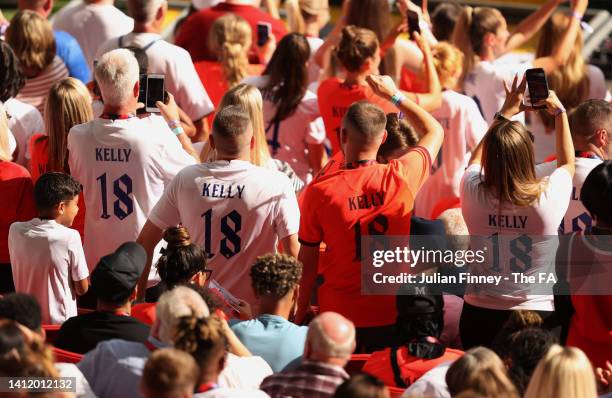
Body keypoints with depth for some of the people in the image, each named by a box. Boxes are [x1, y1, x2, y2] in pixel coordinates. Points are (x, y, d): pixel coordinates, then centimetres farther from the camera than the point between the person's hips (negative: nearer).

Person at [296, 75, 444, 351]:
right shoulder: (401, 177, -11)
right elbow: (434, 131, 11)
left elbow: (307, 262, -4)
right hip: (393, 316, 1)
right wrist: (394, 95, 19)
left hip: (338, 316, -1)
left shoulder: (319, 191, -13)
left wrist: (299, 315, 8)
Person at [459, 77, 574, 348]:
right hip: (537, 316, -2)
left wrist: (505, 113, 20)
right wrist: (559, 112, 18)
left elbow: (476, 159, 13)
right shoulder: (547, 199, -17)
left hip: (478, 316, 2)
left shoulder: (474, 194, -13)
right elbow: (567, 162, 7)